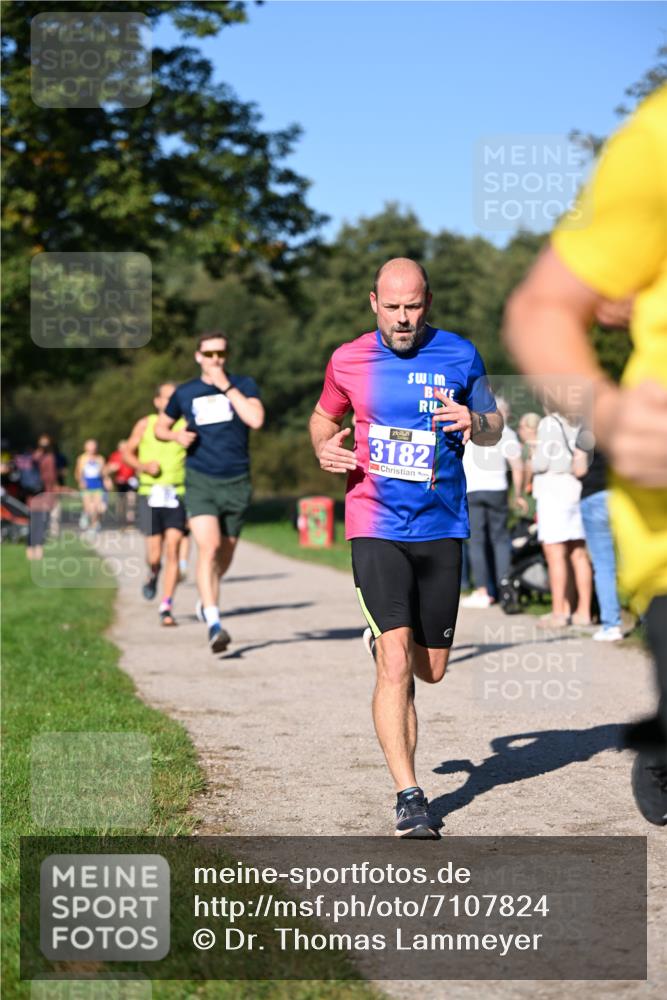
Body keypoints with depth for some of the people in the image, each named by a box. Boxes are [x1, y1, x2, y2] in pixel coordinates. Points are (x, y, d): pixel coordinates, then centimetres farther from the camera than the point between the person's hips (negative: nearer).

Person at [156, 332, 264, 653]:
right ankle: (214, 624, -24)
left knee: (225, 554, 13)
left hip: (236, 482, 1)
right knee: (208, 546, -19)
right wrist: (177, 435, -2)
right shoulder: (185, 393, 6)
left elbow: (256, 419, -17)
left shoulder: (244, 385, 2)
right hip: (200, 481, -1)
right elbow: (160, 427, 21)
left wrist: (226, 387, -15)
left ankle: (205, 600, 42)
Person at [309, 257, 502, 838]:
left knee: (432, 671, 11)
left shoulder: (460, 356, 2)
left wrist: (473, 423, -13)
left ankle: (386, 636, 46)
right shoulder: (348, 361, 2)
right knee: (396, 666, -15)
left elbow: (494, 429, 11)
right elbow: (324, 417, 20)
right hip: (376, 527, -2)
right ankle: (409, 796, -10)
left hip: (442, 528, 2)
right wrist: (324, 448, -3)